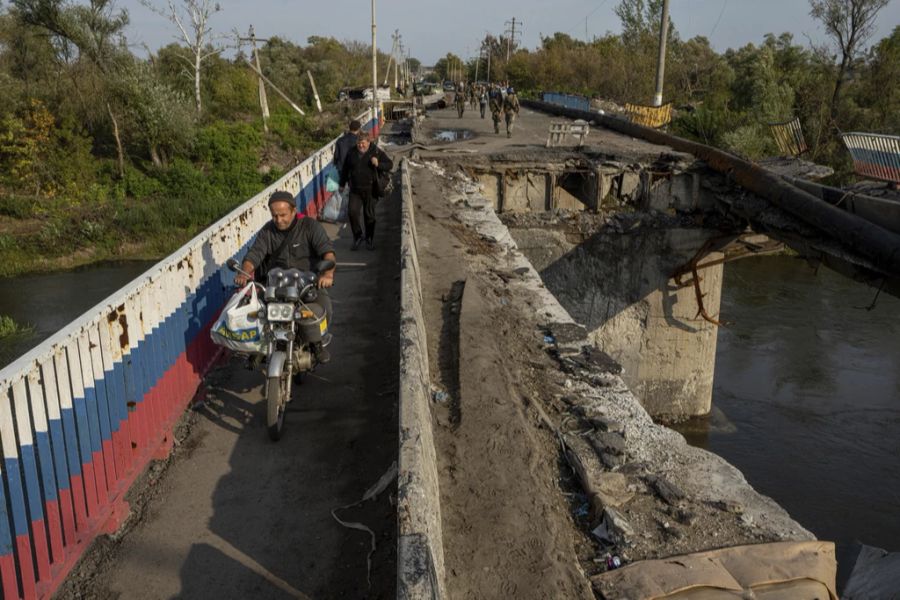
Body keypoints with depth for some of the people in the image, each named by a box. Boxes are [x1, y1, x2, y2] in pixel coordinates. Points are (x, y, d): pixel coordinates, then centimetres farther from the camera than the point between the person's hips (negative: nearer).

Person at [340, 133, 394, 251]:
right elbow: (345, 169, 17)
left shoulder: (377, 152, -5)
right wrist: (342, 184, 21)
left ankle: (369, 239, 25)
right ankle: (357, 236, 9)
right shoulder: (352, 154, 5)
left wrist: (378, 164, -24)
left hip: (370, 190, -2)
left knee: (369, 215, 7)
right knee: (352, 212, -10)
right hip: (355, 190, 2)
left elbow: (390, 164, -5)